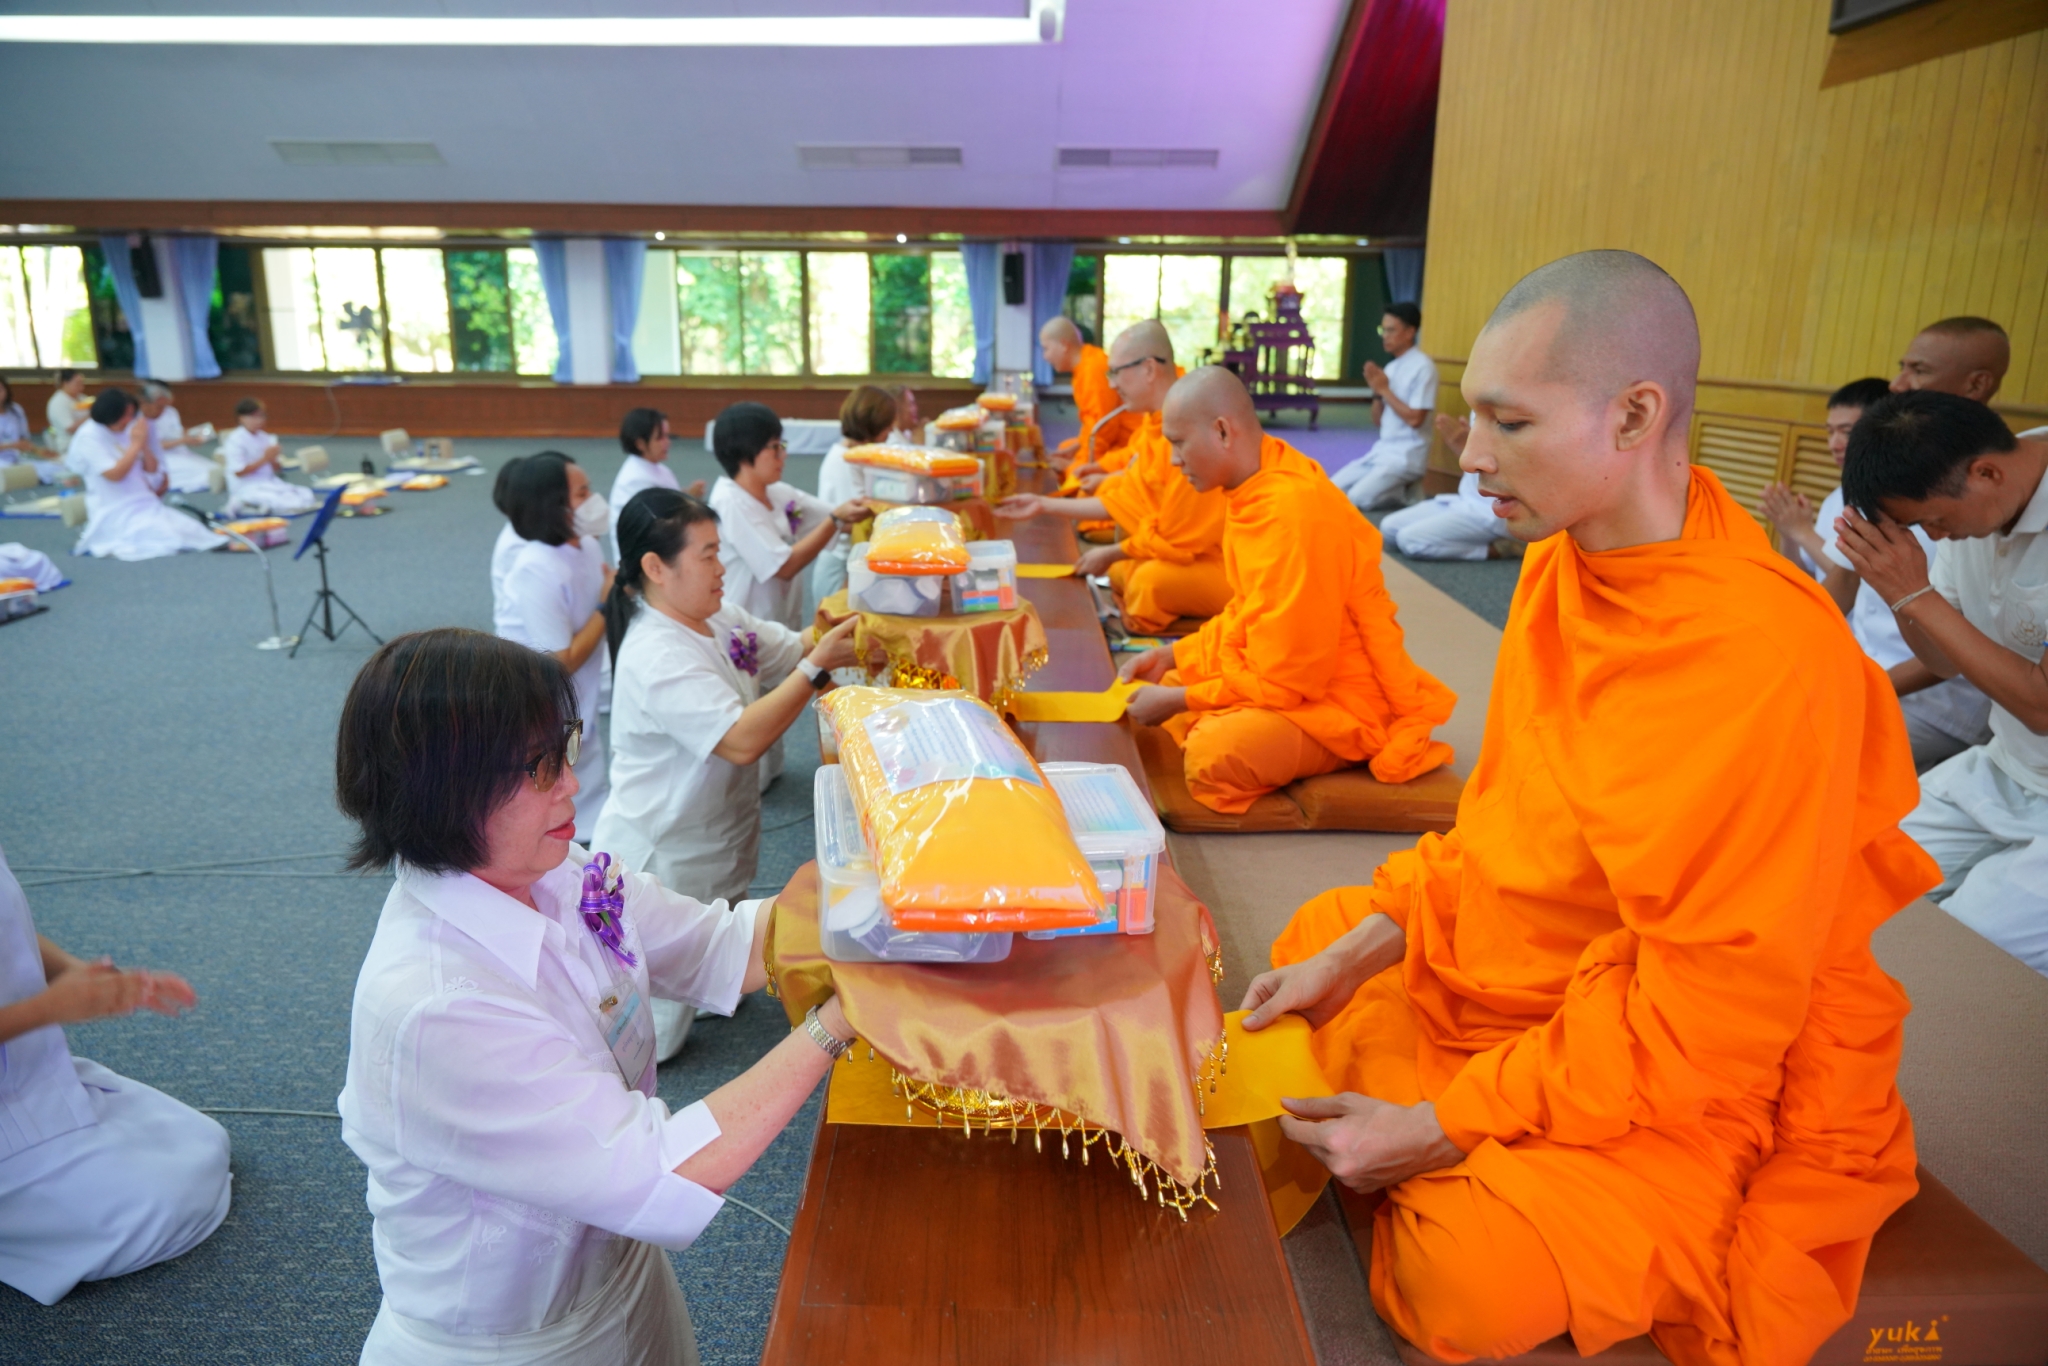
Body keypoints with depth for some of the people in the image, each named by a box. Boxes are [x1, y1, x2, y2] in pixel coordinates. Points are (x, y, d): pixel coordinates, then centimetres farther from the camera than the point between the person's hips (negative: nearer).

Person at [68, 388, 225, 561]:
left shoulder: (127, 430, 9)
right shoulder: (89, 437, -10)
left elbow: (151, 469, 10)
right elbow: (114, 475, -20)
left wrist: (144, 445, -8)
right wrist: (136, 444, -17)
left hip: (145, 505, 7)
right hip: (115, 513, -7)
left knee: (191, 531, -12)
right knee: (164, 541, -27)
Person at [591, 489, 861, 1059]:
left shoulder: (721, 616, -1)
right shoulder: (657, 659, -29)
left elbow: (793, 652, 8)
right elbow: (743, 740, -35)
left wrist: (833, 638, -13)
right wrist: (818, 664, -33)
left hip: (717, 851, 9)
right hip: (662, 867, -9)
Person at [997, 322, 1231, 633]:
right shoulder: (1152, 425, 6)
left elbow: (1177, 534, -21)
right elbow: (1126, 502, 11)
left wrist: (1111, 554, -8)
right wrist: (1046, 505, 11)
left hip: (1222, 564, -10)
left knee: (1149, 581, -30)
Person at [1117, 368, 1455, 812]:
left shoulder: (1292, 511, -27)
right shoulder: (1257, 490, 1)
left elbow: (1285, 678, -23)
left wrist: (1178, 701, -16)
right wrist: (1174, 655, 5)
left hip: (1342, 705, -9)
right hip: (1284, 675, 10)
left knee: (1212, 753, -32)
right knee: (1159, 691, 10)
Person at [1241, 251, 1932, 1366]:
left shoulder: (1770, 665, -31)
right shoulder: (1563, 558, -4)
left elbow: (1707, 1018, -26)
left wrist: (1439, 1127, -23)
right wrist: (1356, 948, -4)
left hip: (1688, 1078, -8)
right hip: (1506, 970, 8)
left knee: (1472, 1277, -27)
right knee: (1312, 941, 10)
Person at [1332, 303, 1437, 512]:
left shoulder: (1423, 367, -12)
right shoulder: (1391, 367, 12)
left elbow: (1415, 419, -18)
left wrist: (1385, 390, -12)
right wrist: (1376, 391, -4)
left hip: (1407, 457, -8)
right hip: (1381, 450, 8)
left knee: (1356, 500, -23)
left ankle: (1402, 494, 0)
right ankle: (1396, 490, 6)